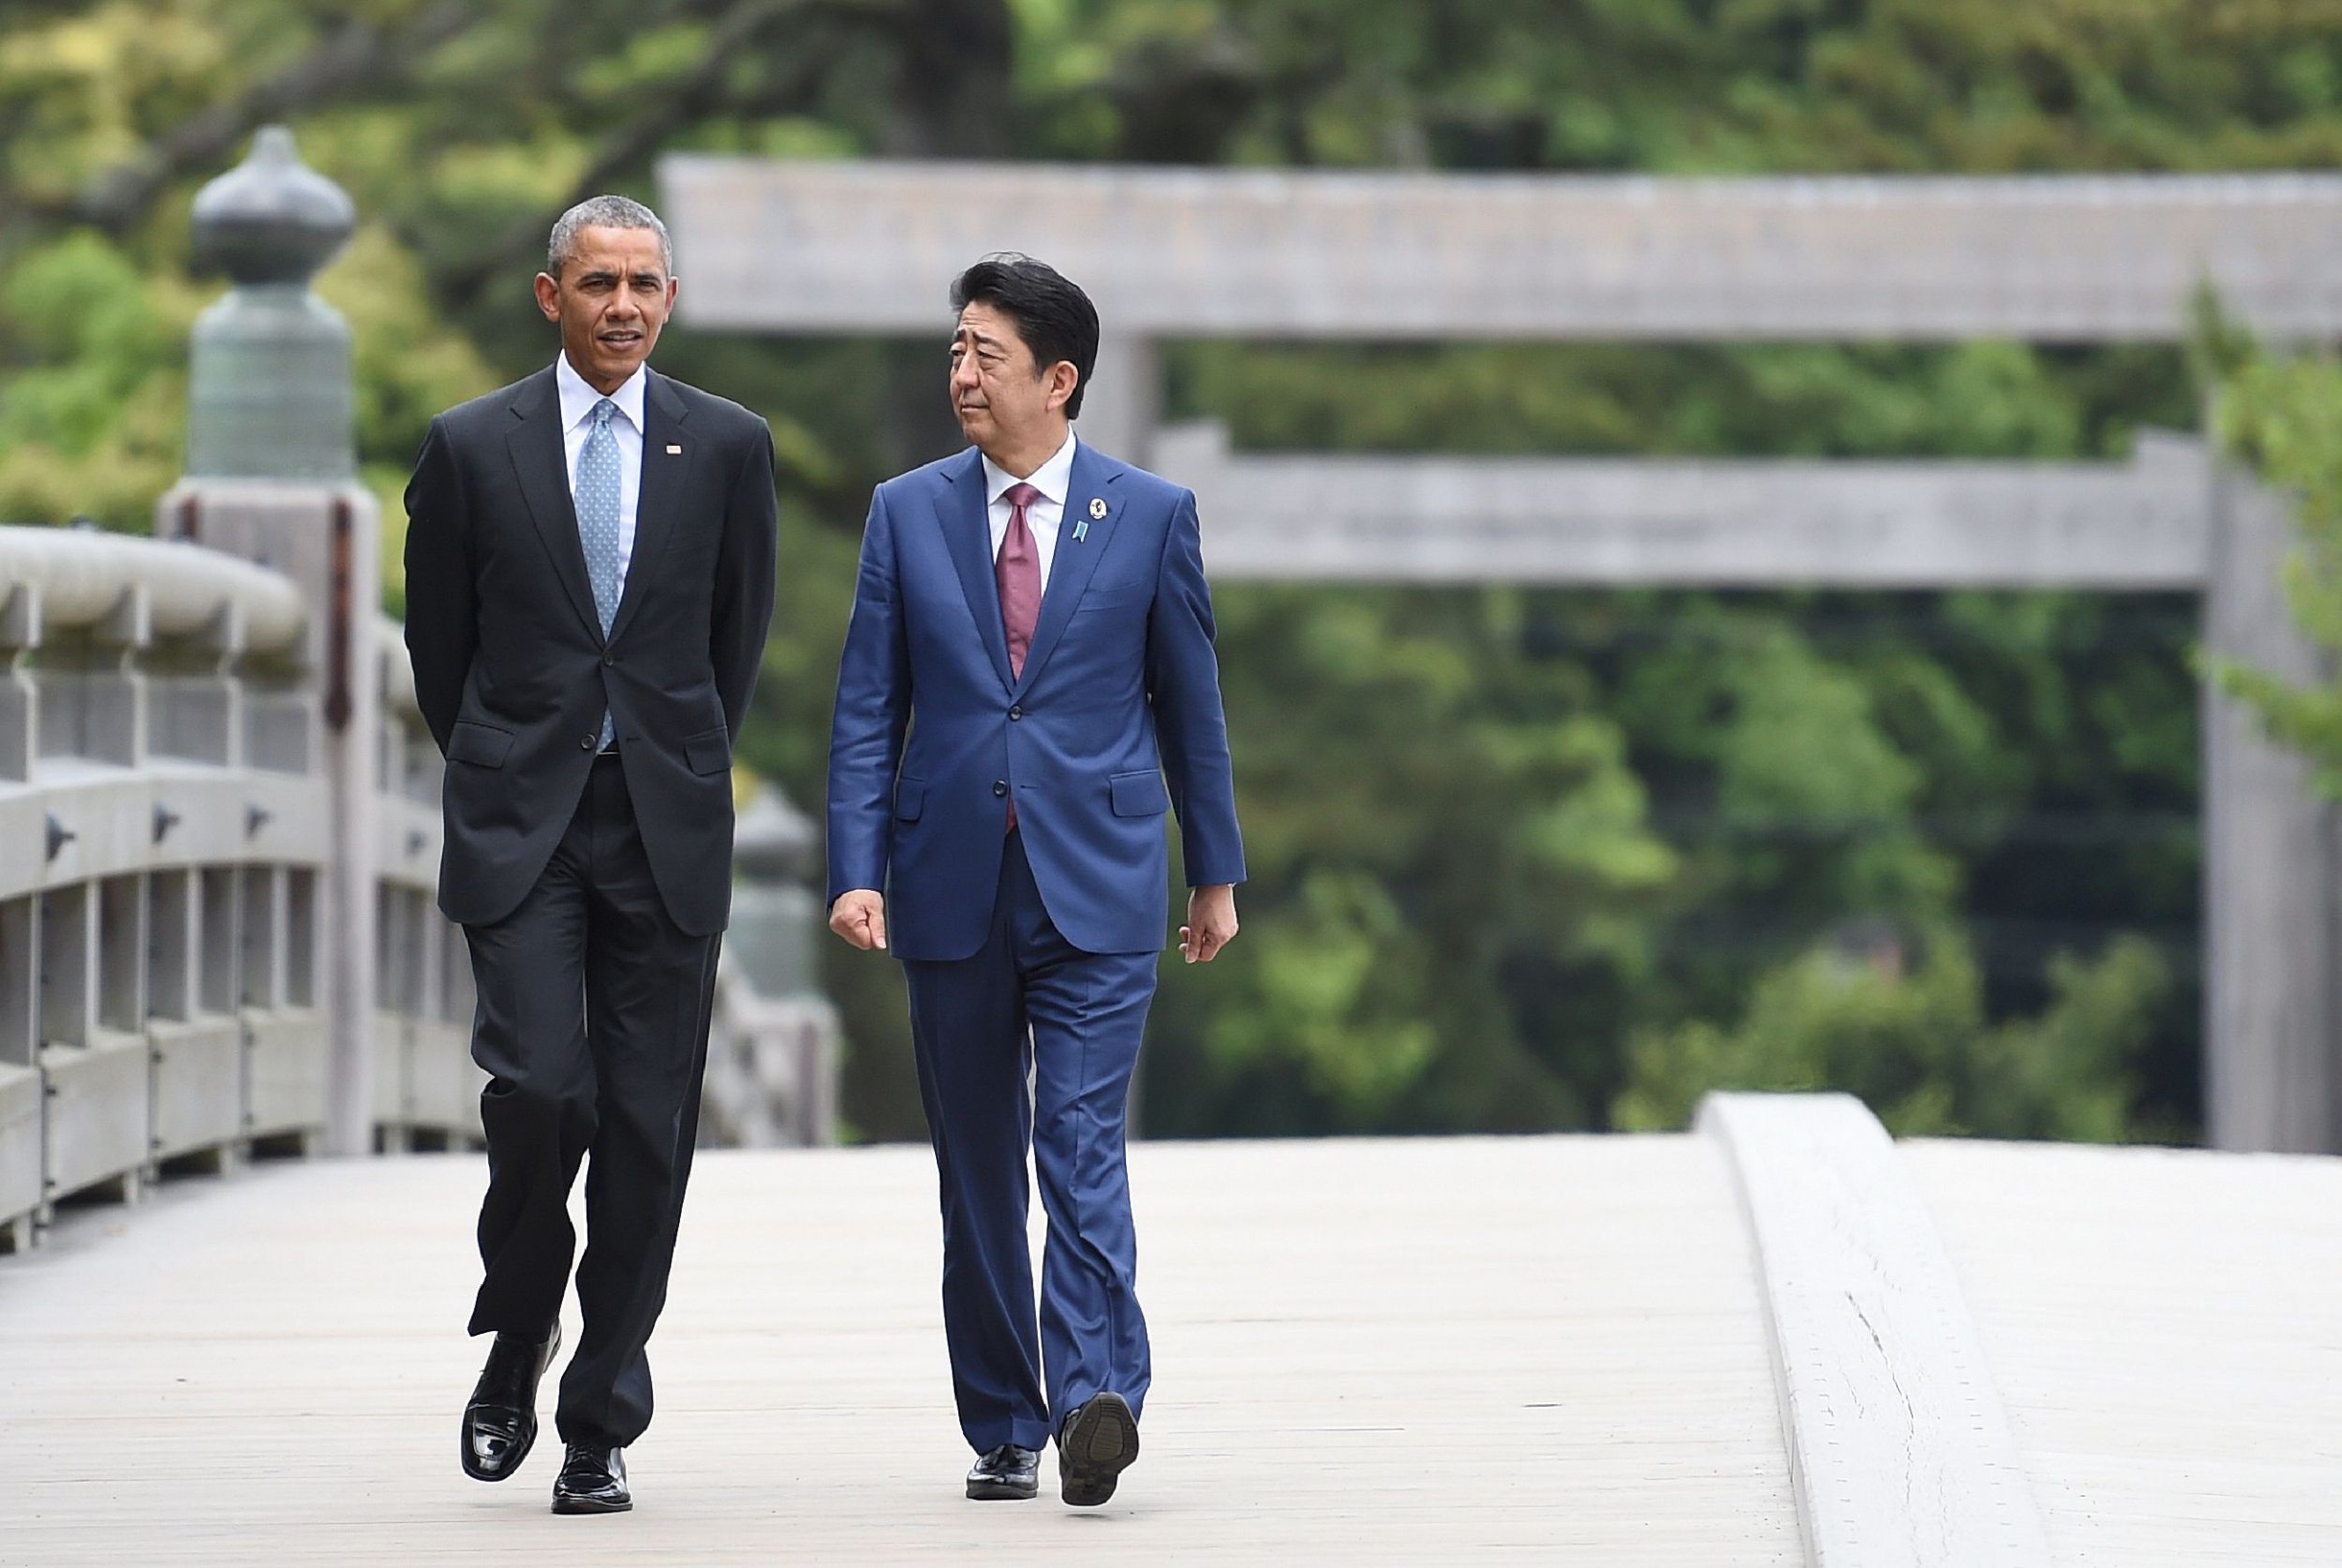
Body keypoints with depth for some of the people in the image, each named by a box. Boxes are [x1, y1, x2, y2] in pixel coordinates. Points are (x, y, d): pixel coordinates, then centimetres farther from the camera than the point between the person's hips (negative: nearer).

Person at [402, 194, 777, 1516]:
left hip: (669, 828, 1)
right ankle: (519, 1334, 11)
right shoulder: (473, 448, 2)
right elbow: (439, 639, 11)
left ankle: (601, 1428, 7)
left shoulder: (729, 447, 5)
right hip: (520, 827, -1)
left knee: (648, 1130, -1)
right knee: (540, 1087, -16)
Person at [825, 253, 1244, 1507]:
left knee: (1081, 1147, -15)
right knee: (977, 1171, 7)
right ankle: (1002, 1427, 15)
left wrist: (1217, 872, 11)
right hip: (953, 888, 3)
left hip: (1097, 891, -2)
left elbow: (1190, 702, 9)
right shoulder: (908, 513, 6)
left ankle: (1096, 1398, -23)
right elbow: (866, 711, 5)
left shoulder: (1151, 515, 2)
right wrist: (855, 872, -5)